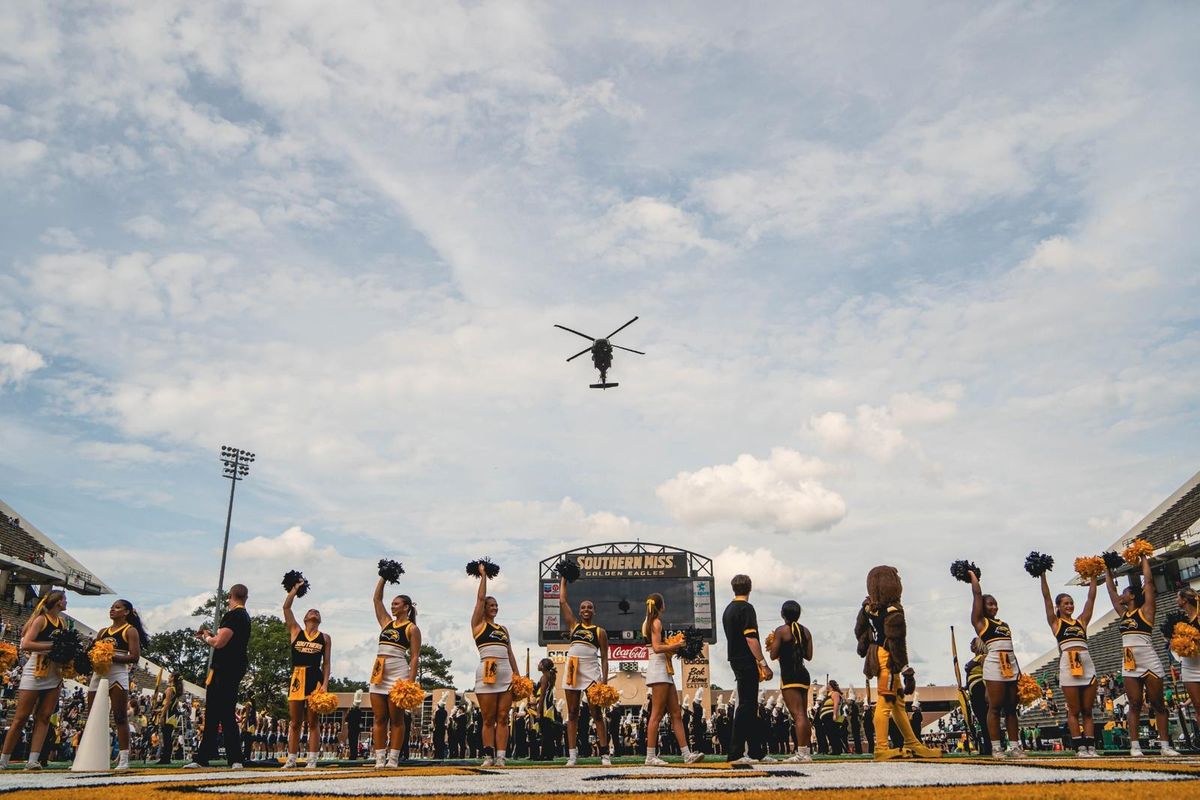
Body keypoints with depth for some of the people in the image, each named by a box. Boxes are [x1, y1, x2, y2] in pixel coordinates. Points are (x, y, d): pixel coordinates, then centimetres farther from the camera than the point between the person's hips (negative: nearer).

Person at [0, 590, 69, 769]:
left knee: (44, 718, 0)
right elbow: (26, 644, -18)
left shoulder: (63, 622, 13)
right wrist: (52, 646, -21)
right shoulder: (41, 620, -7)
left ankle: (33, 760, -1)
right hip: (35, 673, -6)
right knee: (21, 718, -2)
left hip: (54, 676, 6)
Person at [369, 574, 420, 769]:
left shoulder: (412, 629, 0)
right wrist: (383, 577, 17)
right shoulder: (386, 622, 16)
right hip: (379, 672, 6)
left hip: (398, 674, -6)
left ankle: (393, 758, 0)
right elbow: (376, 598, 18)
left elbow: (415, 657, -6)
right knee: (379, 719, 4)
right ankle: (380, 758, 5)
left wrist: (411, 681, -15)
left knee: (396, 719, -2)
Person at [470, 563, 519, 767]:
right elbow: (480, 597, -1)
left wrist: (517, 675, 12)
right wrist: (483, 575, 5)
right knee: (488, 719, -2)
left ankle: (500, 757, 0)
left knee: (503, 718, 0)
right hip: (487, 672, -4)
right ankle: (488, 756, 3)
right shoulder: (478, 623, 7)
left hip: (506, 673, 4)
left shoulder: (503, 629, 20)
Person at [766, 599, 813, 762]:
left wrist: (772, 644, 9)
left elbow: (773, 655, -9)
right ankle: (807, 752, 17)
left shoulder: (781, 631, -9)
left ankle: (801, 752, -14)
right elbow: (809, 656, 12)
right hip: (804, 675, 7)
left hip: (789, 675, -7)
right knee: (804, 715, 12)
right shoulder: (805, 631, 10)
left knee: (797, 714, -11)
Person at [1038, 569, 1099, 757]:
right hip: (1068, 664, -3)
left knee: (1087, 710, 4)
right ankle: (1080, 747, -1)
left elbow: (1091, 597, 16)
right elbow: (1046, 597, 5)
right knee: (1074, 710, -1)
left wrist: (1093, 577, 16)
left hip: (1087, 664, 3)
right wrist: (1043, 575, 4)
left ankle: (1090, 746, 4)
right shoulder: (1055, 622, 9)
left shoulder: (1081, 621, 17)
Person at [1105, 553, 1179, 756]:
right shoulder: (1123, 613, 16)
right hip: (1129, 664, 5)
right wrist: (1107, 570, 29)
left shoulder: (1145, 610, 0)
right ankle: (1135, 745, 2)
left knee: (1158, 704, 1)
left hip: (1149, 661, -5)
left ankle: (1164, 745, 5)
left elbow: (1148, 581, -3)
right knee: (1134, 705, 3)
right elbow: (1111, 589, 24)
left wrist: (1143, 558, 4)